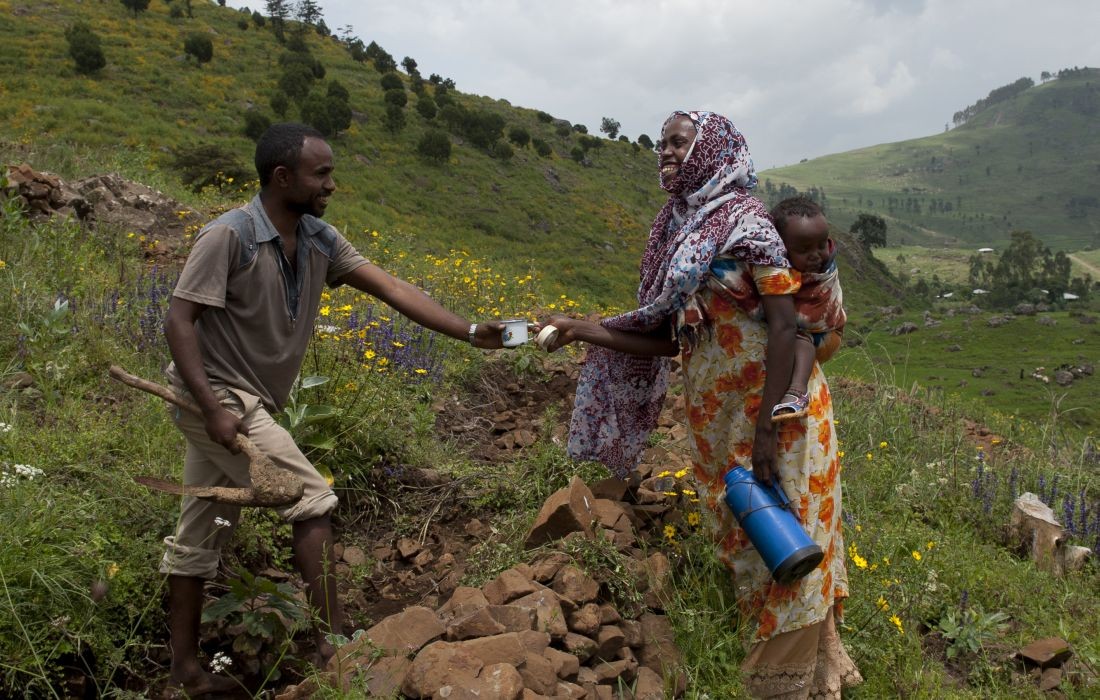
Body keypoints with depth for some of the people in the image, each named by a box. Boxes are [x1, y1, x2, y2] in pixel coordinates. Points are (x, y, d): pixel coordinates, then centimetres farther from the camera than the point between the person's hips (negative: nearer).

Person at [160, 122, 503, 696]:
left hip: (250, 402, 8)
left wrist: (469, 333, -13)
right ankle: (333, 638, 2)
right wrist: (212, 408, -26)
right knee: (312, 502, -9)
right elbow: (179, 319, -19)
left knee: (202, 532, 14)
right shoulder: (229, 235, -19)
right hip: (216, 397, -8)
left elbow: (391, 289, -5)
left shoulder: (319, 241, 1)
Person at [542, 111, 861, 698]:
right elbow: (668, 340, 9)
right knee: (744, 539, 15)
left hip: (774, 410, -8)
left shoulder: (746, 221, -11)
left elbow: (783, 325, -17)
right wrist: (584, 331, 3)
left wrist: (766, 428, -22)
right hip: (717, 420, 8)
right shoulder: (678, 233, 11)